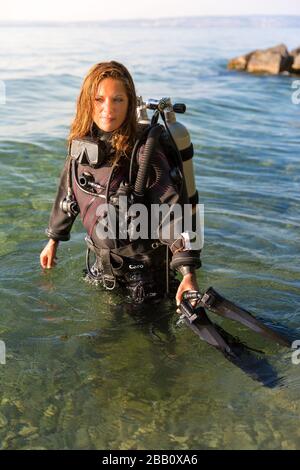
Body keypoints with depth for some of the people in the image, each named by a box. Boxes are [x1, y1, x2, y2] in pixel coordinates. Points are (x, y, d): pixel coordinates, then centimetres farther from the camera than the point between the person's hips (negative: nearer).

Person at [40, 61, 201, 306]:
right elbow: (68, 192, 9)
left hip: (147, 265, -5)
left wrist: (188, 272, -32)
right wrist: (53, 239, 18)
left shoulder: (143, 151, -24)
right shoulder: (81, 143, -6)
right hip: (104, 258, 6)